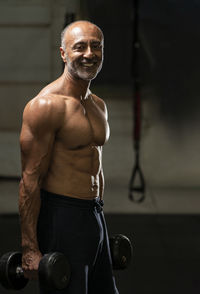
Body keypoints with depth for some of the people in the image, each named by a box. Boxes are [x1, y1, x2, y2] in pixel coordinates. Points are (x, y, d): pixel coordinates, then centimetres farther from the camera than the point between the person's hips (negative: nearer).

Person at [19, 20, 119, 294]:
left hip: (95, 216, 8)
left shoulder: (99, 105, 12)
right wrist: (29, 248, -19)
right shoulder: (47, 105, -14)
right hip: (61, 218, -8)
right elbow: (30, 179, -16)